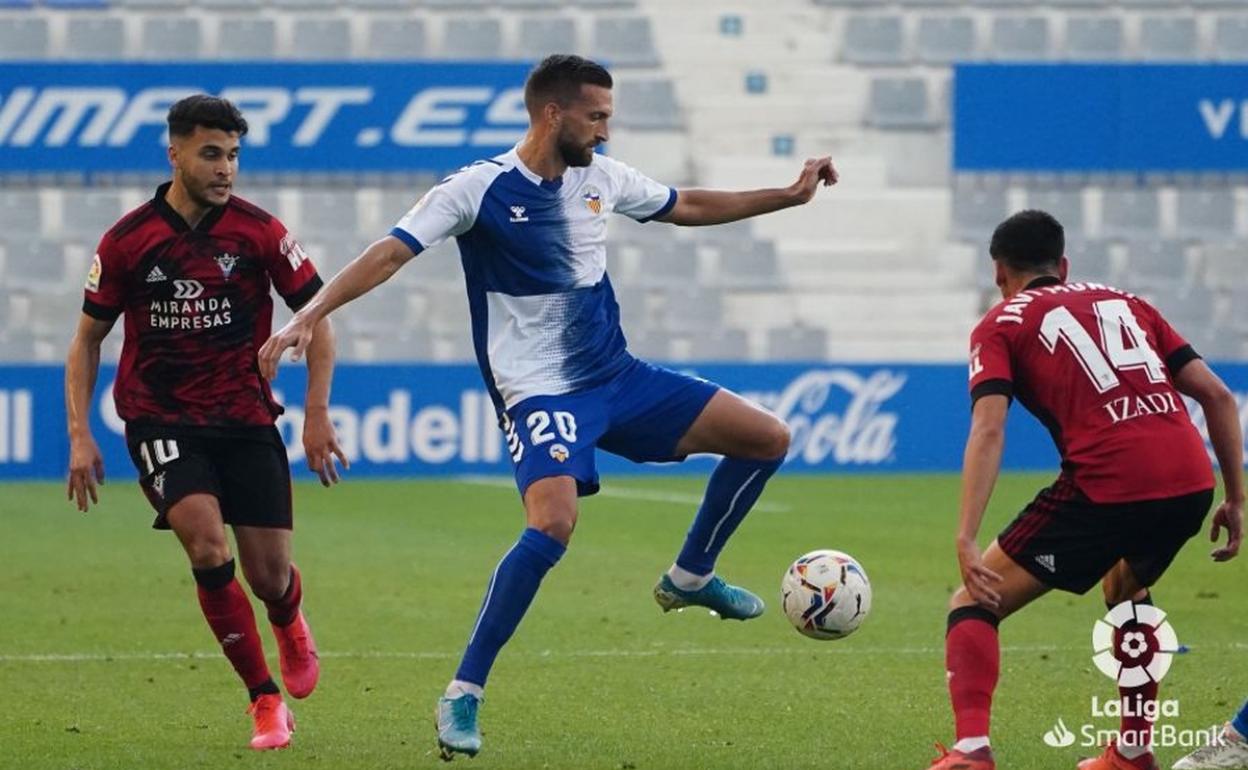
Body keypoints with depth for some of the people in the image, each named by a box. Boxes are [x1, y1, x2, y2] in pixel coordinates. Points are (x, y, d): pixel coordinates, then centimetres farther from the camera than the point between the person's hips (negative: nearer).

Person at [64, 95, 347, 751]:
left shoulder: (258, 231, -4)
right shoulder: (128, 240, -4)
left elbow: (316, 315, 5)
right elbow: (87, 339, 6)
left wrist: (317, 414, -3)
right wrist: (80, 435, -3)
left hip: (246, 419, 1)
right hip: (161, 420, -1)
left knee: (269, 575, -3)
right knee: (207, 546, -24)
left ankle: (290, 622, 39)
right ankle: (266, 700, -11)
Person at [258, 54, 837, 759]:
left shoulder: (602, 178, 6)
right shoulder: (481, 189, -13)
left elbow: (685, 207, 23)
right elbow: (391, 254, -18)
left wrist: (789, 196, 20)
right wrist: (310, 316, -30)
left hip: (618, 377, 7)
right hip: (542, 391, -7)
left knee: (767, 438, 5)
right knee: (553, 523, -31)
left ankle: (690, 578, 26)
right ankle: (463, 696, -21)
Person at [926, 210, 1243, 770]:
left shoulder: (1002, 325, 13)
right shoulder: (1126, 304, 26)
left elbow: (988, 431, -5)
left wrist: (966, 540, -12)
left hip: (1106, 487, -5)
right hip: (1191, 481, 5)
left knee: (973, 604, 7)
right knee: (1126, 590, 37)